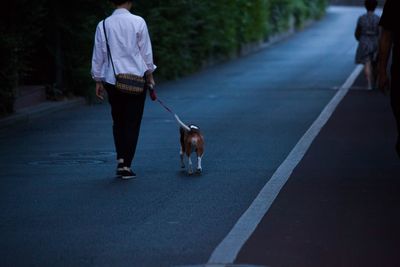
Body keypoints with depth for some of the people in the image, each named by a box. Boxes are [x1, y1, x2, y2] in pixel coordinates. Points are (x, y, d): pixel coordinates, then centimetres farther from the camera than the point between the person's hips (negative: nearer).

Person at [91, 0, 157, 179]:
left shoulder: (103, 25, -1)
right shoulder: (138, 22, -6)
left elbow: (98, 55, 4)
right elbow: (146, 52, -1)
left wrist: (98, 81, 13)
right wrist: (149, 75, 9)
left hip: (112, 80, 2)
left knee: (118, 122, 17)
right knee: (132, 123, 3)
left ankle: (121, 158, 6)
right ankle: (126, 166, 0)